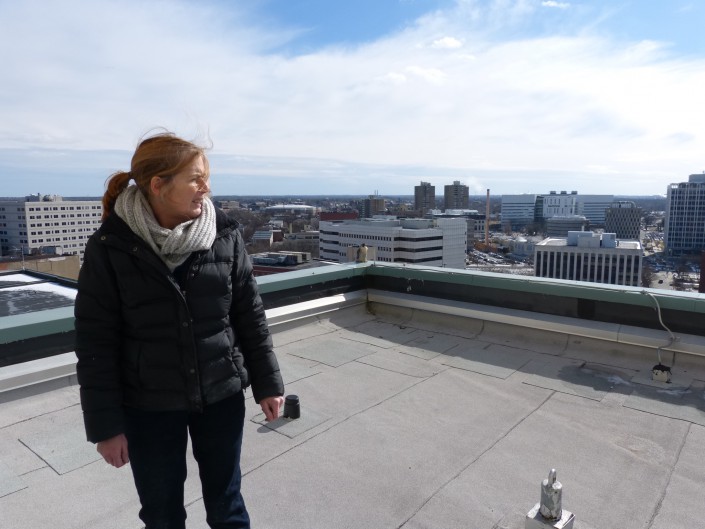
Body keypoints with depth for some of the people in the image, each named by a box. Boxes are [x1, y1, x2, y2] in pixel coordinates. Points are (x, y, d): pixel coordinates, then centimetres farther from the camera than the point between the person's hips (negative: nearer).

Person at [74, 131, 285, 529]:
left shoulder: (225, 235, -8)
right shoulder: (110, 247, -13)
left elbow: (250, 315, -1)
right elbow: (96, 342, -8)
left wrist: (267, 383, 2)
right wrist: (105, 424, -6)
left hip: (222, 395, 1)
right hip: (148, 406, -1)